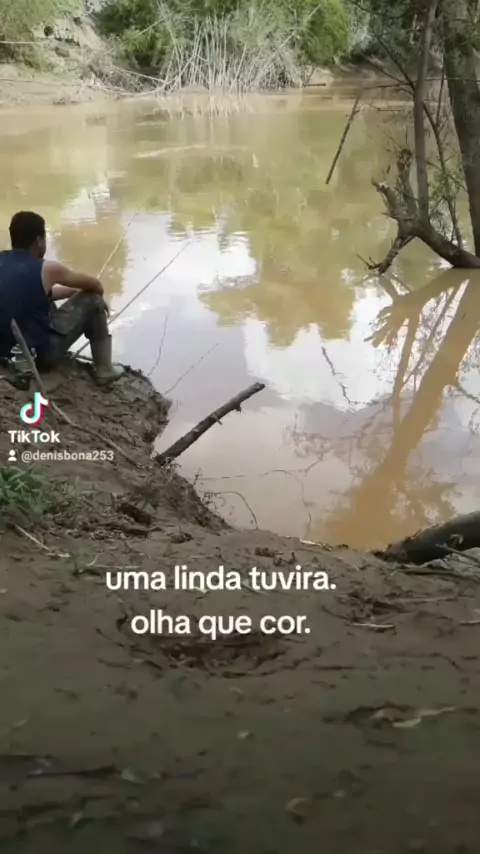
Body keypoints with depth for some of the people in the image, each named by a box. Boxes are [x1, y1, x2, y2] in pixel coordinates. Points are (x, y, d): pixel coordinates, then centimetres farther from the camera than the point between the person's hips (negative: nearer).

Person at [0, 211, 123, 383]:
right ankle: (104, 370, 14)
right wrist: (98, 297, 23)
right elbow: (94, 285, 1)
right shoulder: (46, 269, -15)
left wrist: (73, 291, 24)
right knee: (92, 300, 6)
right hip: (39, 355, -7)